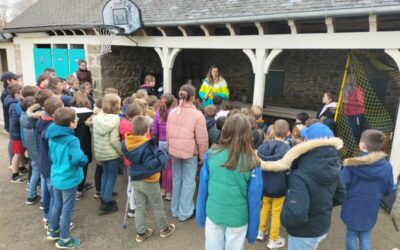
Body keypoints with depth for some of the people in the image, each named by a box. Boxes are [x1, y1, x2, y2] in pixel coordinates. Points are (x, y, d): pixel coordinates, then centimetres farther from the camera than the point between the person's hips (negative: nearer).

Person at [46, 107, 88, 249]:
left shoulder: (52, 136, -1)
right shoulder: (72, 140, -27)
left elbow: (51, 155, 12)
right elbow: (78, 159, -39)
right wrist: (85, 159, -19)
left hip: (56, 177, 8)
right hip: (68, 179, -8)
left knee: (57, 204, 25)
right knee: (67, 209, 9)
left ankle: (54, 231, 43)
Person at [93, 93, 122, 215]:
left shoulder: (97, 117, 2)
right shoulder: (115, 119, -19)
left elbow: (95, 136, 9)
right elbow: (114, 140, -22)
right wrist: (123, 152, -14)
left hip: (100, 152, 7)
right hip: (112, 153, -7)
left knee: (105, 174, 22)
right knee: (112, 176, 7)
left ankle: (104, 200, 32)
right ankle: (107, 204, 14)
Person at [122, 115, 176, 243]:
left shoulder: (126, 143, -7)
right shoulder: (147, 145, -28)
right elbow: (153, 163, -32)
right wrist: (162, 155, -17)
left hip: (135, 180, 6)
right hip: (149, 182, -5)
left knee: (139, 207, 17)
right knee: (158, 206, 14)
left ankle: (141, 233, 28)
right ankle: (165, 229, 31)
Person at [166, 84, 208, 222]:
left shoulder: (172, 112, 0)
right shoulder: (197, 115, -15)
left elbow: (168, 134, 8)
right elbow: (202, 139, -12)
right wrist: (203, 156, 0)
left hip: (174, 151, 5)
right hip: (190, 152, -5)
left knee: (176, 179, 16)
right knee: (188, 182, 7)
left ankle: (175, 210, 29)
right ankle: (184, 213, 16)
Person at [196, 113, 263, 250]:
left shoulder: (211, 154, -12)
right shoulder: (251, 162, -16)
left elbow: (203, 188, -5)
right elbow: (254, 198, -10)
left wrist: (201, 215, 8)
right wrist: (252, 230, 2)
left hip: (213, 214, 2)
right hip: (238, 218, -1)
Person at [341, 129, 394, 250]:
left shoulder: (352, 164, -23)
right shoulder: (387, 166, -13)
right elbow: (389, 190, 0)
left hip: (352, 209, -2)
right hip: (370, 211, 2)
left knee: (351, 234, 18)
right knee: (365, 236, 21)